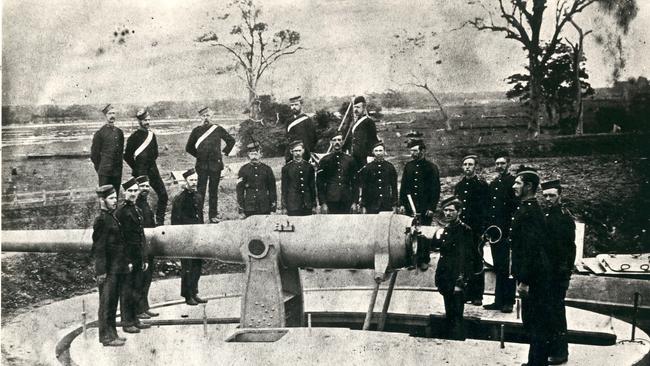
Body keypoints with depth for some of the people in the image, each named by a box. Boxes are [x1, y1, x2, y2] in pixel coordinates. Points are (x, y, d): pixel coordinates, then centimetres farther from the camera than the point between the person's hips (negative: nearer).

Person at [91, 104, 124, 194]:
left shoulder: (119, 132, 12)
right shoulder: (100, 133, -3)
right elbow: (94, 154, -1)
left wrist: (119, 165, 13)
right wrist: (99, 168, 1)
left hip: (117, 172, 5)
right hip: (104, 172, -5)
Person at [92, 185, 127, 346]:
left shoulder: (113, 218, 15)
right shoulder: (101, 220, -14)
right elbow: (99, 248, -17)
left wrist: (126, 262, 18)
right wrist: (101, 271, -19)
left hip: (117, 269, 9)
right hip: (108, 270, -9)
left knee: (113, 302, 15)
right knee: (106, 302, -1)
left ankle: (112, 333, 23)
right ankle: (106, 336, 6)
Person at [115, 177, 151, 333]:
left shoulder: (138, 211, 14)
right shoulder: (121, 212, -10)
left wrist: (144, 260, 17)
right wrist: (126, 261, -17)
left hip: (139, 259, 8)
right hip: (128, 259, -8)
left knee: (136, 290, 13)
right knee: (127, 291, -1)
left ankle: (134, 319, 22)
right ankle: (127, 323, 7)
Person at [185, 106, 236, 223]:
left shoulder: (218, 129, 4)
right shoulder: (197, 130, 4)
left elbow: (231, 141, 16)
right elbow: (189, 148, 14)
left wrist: (224, 152, 10)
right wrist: (198, 155, 8)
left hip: (215, 164, 0)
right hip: (202, 165, 0)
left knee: (214, 190, 5)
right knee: (200, 190, -2)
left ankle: (213, 215, 12)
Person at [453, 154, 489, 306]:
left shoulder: (482, 185, -2)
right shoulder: (459, 186, 15)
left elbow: (485, 209, -6)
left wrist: (483, 229, -13)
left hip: (476, 230, -5)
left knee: (476, 261, -1)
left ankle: (477, 295, 6)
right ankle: (465, 293, 15)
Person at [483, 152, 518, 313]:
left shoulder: (513, 183, -5)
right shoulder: (492, 185, 17)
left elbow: (517, 208, -11)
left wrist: (512, 231, -15)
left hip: (507, 233, -7)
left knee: (508, 268, -4)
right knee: (498, 268, 10)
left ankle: (508, 302, 2)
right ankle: (499, 301, 15)